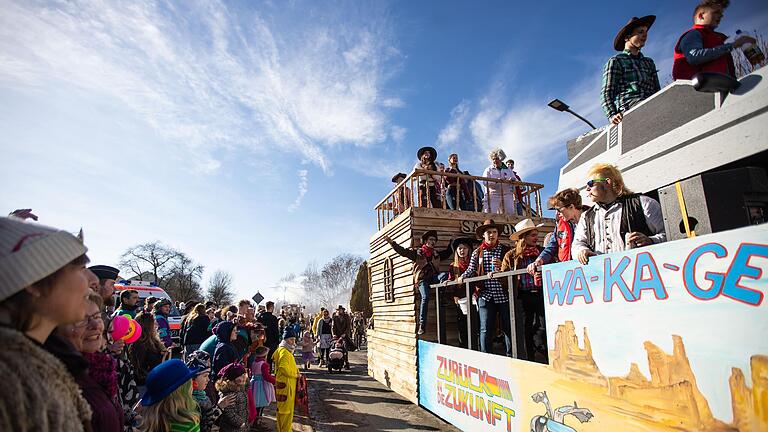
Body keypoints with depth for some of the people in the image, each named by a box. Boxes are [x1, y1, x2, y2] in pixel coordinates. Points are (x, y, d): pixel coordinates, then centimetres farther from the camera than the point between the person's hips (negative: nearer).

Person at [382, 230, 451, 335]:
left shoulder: (436, 254, 26)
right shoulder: (417, 252, 12)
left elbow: (447, 253, 41)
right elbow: (403, 251, 4)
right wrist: (392, 242, -4)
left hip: (433, 277, 4)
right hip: (422, 279, -4)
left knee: (445, 275, -27)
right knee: (425, 298, -22)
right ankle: (422, 325, -19)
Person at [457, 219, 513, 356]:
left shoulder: (506, 250, 6)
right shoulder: (477, 253, 10)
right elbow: (471, 270, 10)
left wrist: (502, 266, -14)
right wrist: (460, 278, -6)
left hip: (504, 294, 0)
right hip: (485, 295, 1)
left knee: (508, 327, 6)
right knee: (486, 329, 1)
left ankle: (511, 356, 20)